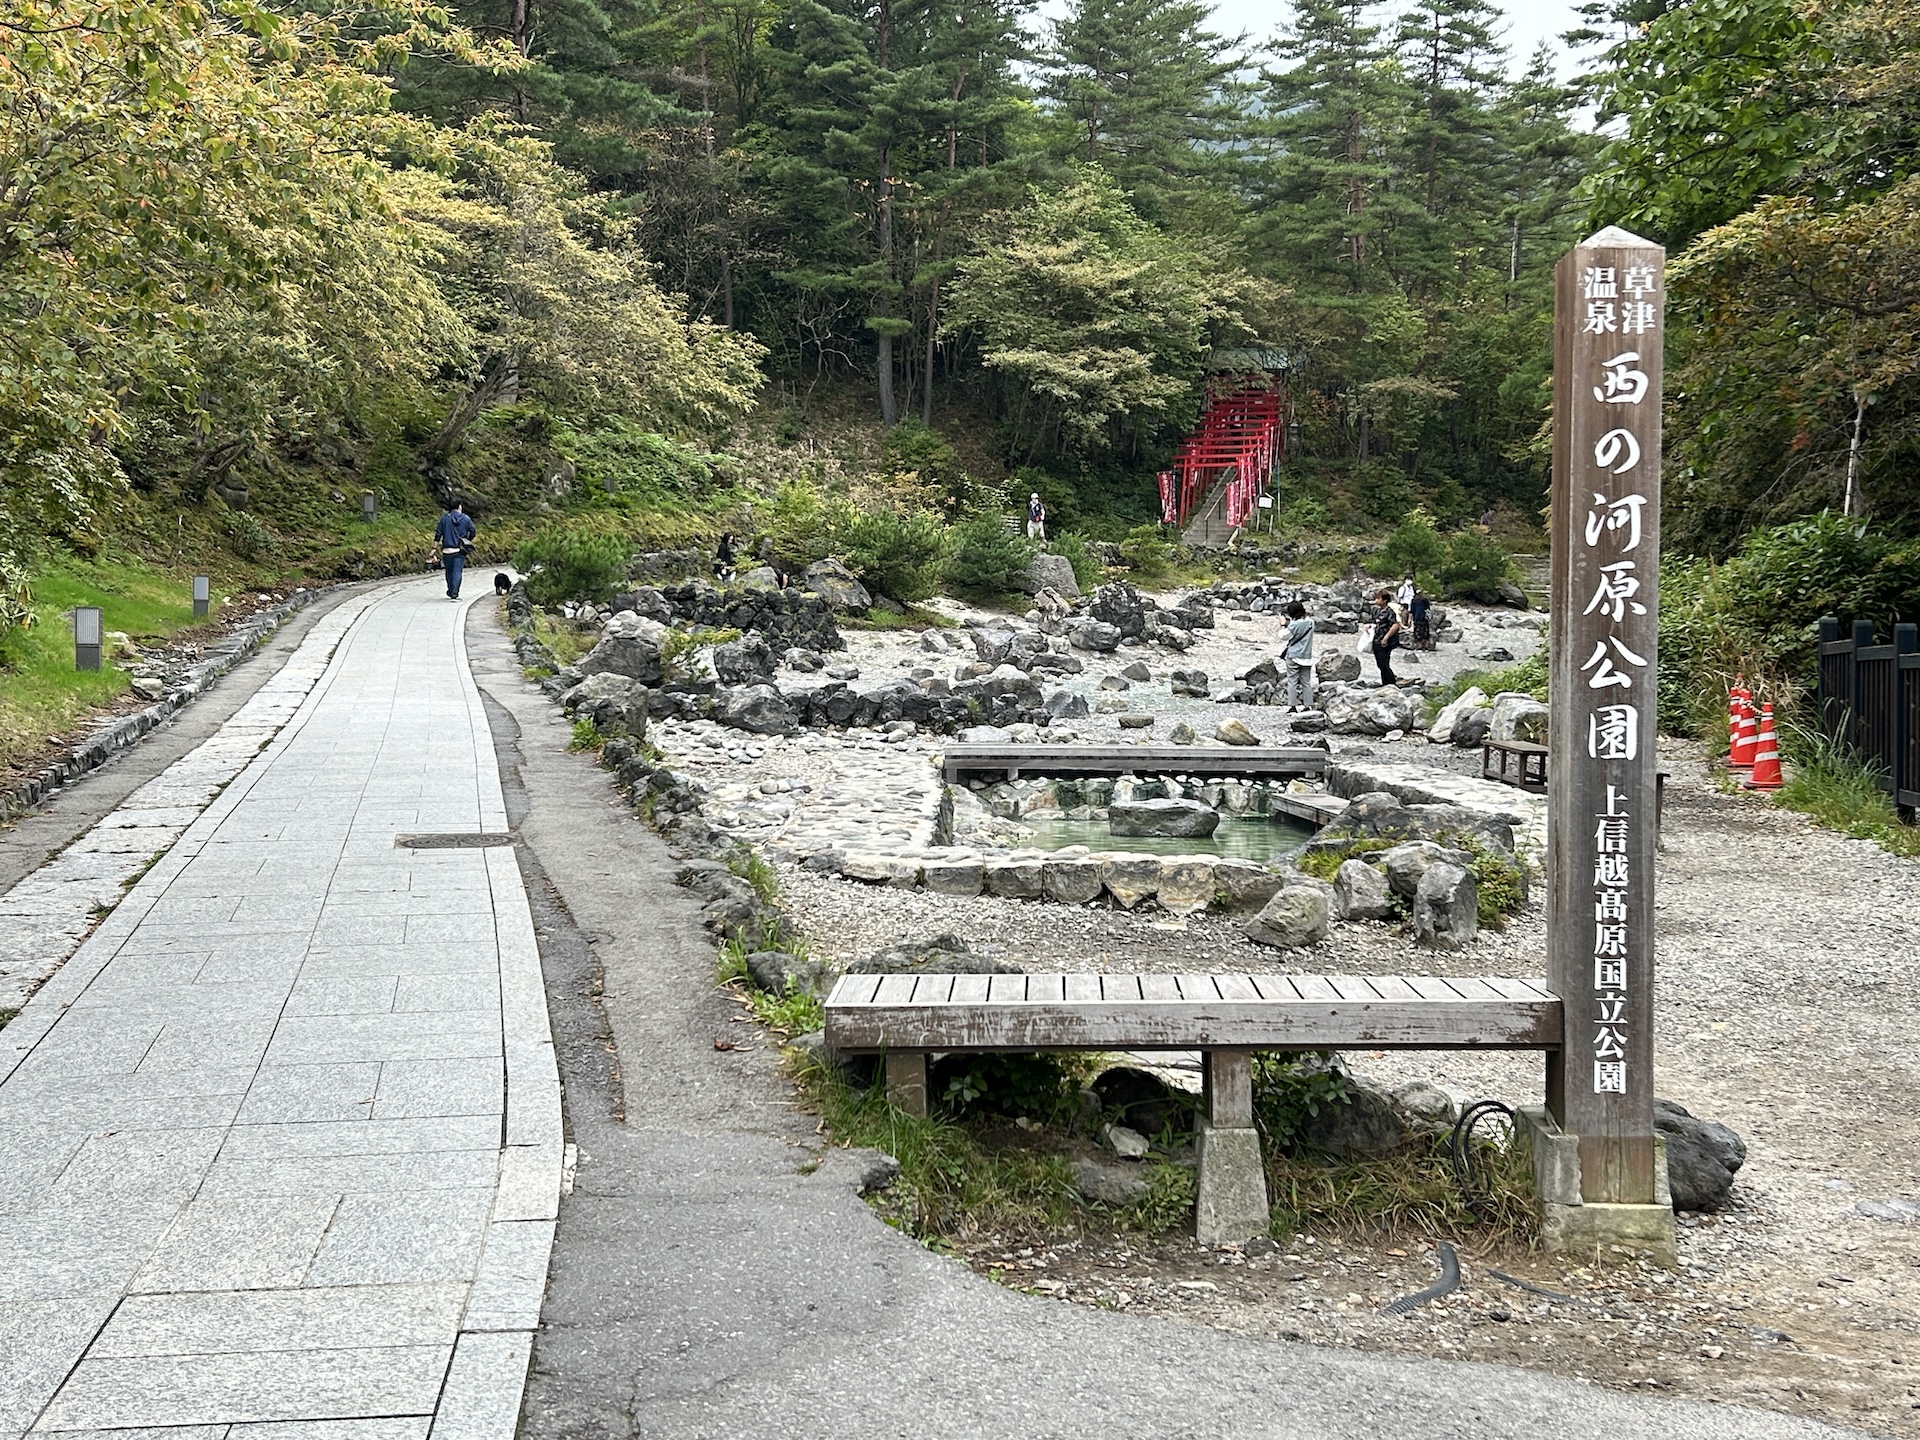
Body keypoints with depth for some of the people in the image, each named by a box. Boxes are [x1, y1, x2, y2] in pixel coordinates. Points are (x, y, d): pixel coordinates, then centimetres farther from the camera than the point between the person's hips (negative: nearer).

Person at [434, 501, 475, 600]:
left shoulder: (444, 518, 2)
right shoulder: (466, 519, 0)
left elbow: (438, 533, 0)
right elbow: (472, 532, 4)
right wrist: (468, 541, 22)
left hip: (447, 550, 1)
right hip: (460, 551, -1)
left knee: (449, 571, 16)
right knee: (457, 571, -3)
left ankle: (451, 592, 29)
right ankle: (454, 594, -14)